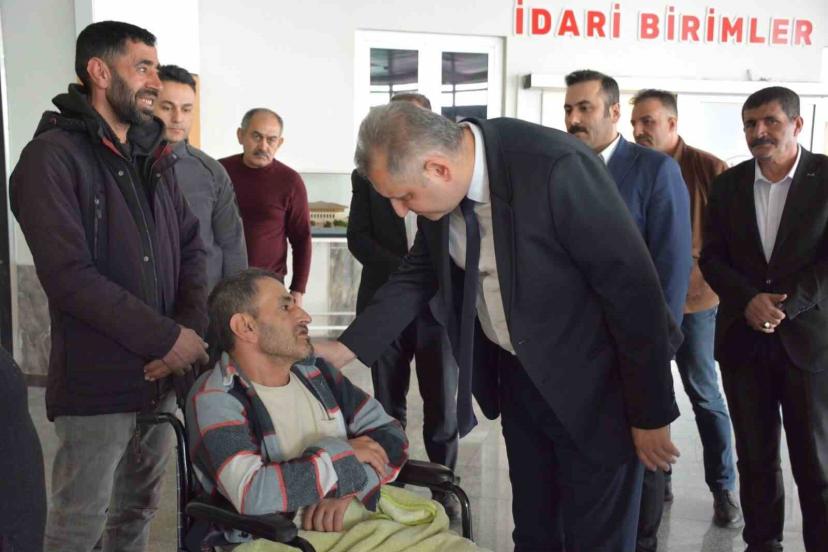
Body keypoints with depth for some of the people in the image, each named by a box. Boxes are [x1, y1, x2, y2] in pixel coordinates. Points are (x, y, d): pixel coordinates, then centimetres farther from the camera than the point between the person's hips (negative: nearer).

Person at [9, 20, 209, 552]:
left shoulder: (155, 156, 12)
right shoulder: (53, 156, -11)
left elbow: (191, 246, 8)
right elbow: (69, 276, -20)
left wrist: (191, 329, -10)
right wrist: (167, 339, -19)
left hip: (162, 374, 7)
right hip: (96, 381, -6)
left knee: (139, 509, 18)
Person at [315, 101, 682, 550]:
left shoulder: (555, 168, -29)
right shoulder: (438, 192, -8)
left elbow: (633, 285, -23)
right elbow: (420, 274, 8)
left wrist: (651, 412, -16)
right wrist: (346, 348, -2)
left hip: (590, 382, -6)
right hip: (515, 375, 6)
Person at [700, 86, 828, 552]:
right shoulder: (728, 184, 8)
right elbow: (712, 257, 6)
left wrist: (787, 304, -16)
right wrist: (749, 301, -10)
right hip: (743, 339, 3)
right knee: (755, 457, 10)